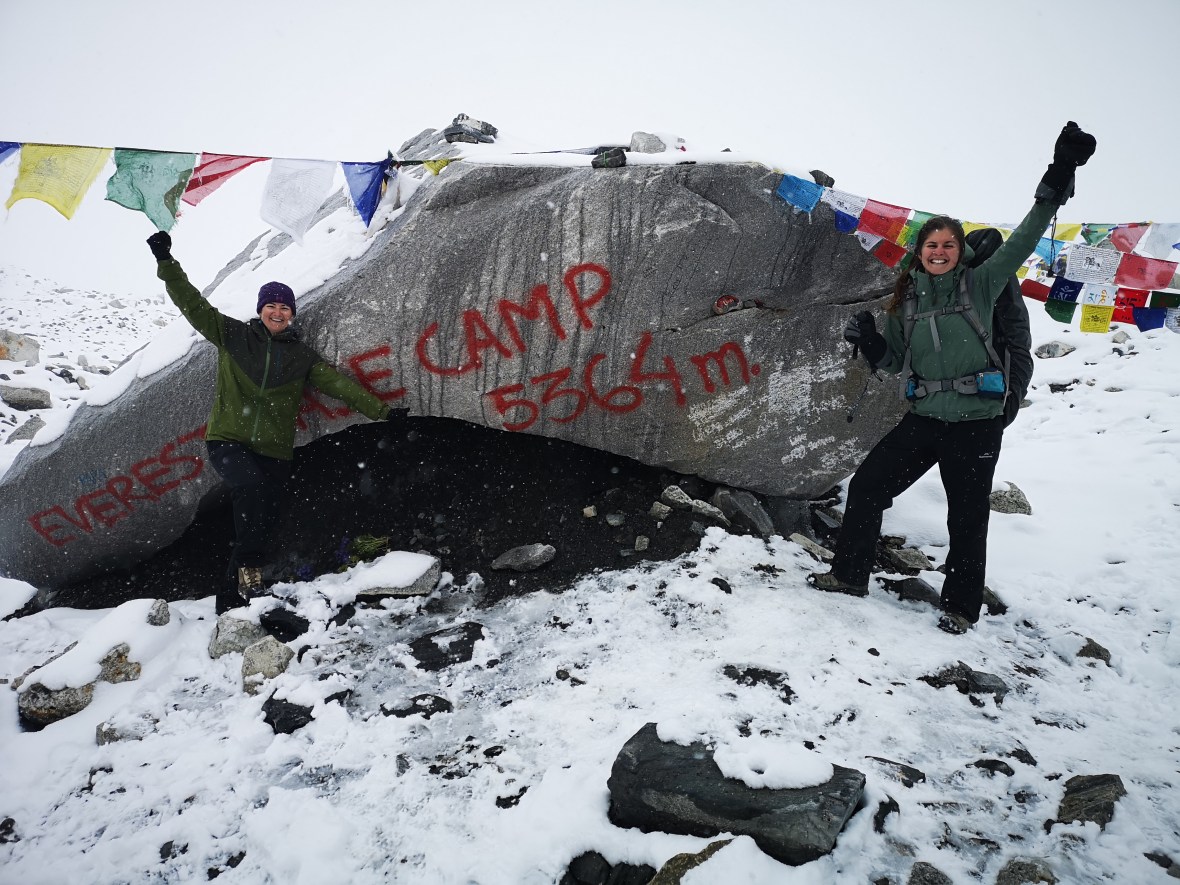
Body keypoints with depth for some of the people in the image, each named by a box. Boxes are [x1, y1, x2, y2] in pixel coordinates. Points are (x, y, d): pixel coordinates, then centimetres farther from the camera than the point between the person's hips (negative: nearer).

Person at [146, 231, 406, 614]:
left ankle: (232, 600, 11)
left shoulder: (302, 356, 10)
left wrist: (381, 412, -2)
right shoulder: (233, 335, 7)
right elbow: (193, 304, 4)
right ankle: (249, 568, -20)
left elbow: (341, 385, 5)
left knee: (262, 525, -1)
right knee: (251, 486, -32)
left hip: (275, 451, 2)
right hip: (228, 440, -2)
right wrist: (166, 261, -4)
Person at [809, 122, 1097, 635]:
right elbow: (891, 361, 15)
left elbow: (1024, 240, -7)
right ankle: (850, 574, 18)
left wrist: (1057, 179, -14)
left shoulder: (980, 285, 0)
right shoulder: (906, 300, 9)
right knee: (866, 486, 1)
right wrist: (868, 341, -5)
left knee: (967, 517, 5)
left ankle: (960, 606, 24)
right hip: (923, 419, 4)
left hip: (976, 424, -3)